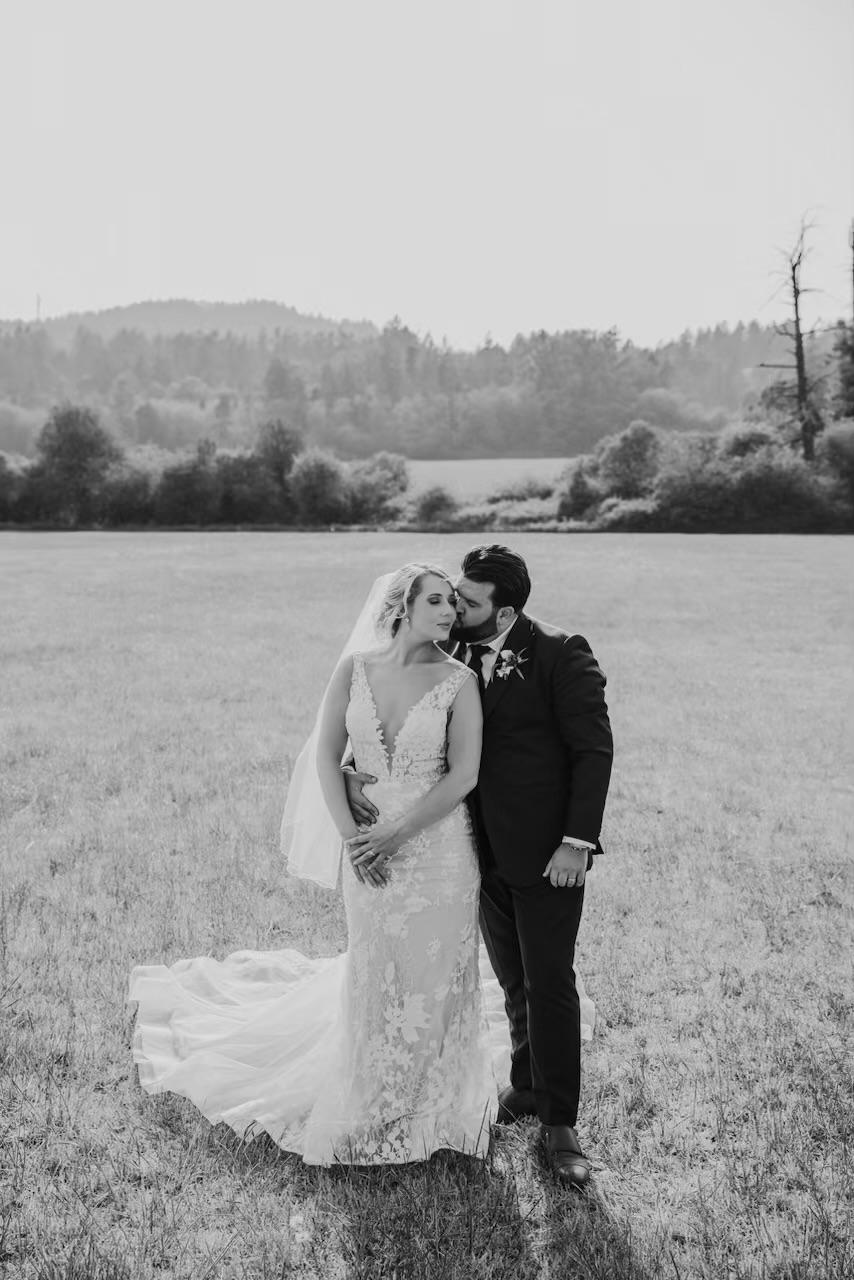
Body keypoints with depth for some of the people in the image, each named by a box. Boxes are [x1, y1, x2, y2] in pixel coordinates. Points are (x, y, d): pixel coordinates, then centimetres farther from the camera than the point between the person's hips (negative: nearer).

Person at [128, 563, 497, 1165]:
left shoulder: (459, 682, -9)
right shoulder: (355, 669, -2)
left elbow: (463, 775, -12)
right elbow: (327, 755, 0)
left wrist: (393, 835, -15)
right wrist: (351, 835, -9)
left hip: (438, 847, -2)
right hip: (368, 847, 2)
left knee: (433, 978, 7)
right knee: (372, 975, 14)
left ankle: (434, 1111, 29)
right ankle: (372, 1109, 37)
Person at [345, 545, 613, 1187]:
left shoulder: (561, 654, -14)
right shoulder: (451, 654, 1)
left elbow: (593, 750, -12)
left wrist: (576, 842, -17)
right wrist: (355, 770, -13)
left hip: (546, 851, -5)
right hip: (486, 851, 5)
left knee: (550, 983, 2)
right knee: (515, 982, 18)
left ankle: (560, 1122, 16)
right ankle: (528, 1085, 37)